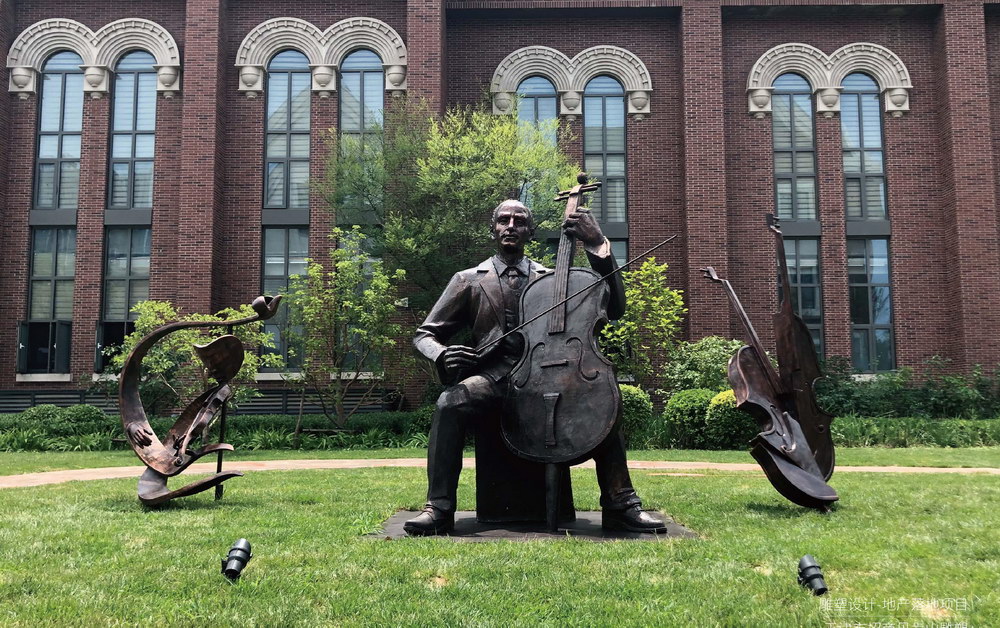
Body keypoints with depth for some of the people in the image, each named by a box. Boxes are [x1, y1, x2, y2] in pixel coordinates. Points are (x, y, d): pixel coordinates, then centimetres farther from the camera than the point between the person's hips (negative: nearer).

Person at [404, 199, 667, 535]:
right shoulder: (469, 280, 13)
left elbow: (613, 308, 7)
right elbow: (425, 334, 12)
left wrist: (598, 246, -2)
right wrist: (442, 355, -13)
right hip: (493, 376, -1)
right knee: (450, 402, -33)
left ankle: (620, 503, -19)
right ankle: (439, 508, -26)